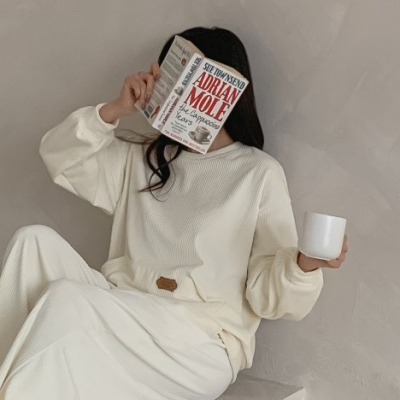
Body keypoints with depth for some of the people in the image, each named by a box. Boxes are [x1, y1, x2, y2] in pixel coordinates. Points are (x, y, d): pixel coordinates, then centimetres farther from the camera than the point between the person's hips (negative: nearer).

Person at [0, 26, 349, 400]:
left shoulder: (259, 172, -1)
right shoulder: (143, 159, 17)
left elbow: (268, 294, -6)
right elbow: (59, 158, 11)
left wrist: (305, 264, -29)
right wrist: (117, 109, -2)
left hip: (199, 343, -5)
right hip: (121, 316, 6)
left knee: (65, 299, -27)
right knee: (35, 240, -15)